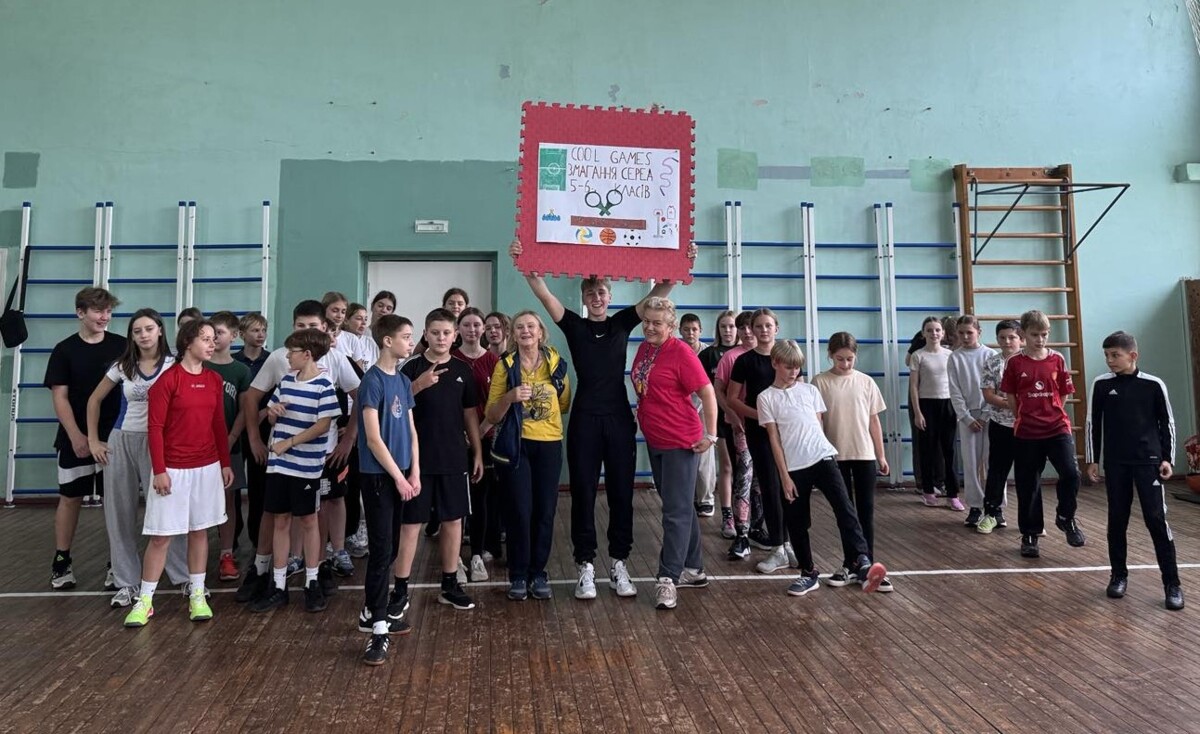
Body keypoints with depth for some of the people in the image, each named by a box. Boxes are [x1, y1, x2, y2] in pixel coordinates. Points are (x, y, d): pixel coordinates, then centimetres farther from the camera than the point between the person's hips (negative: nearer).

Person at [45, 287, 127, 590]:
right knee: (70, 498, 9)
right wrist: (76, 436, -12)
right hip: (76, 439, 0)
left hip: (114, 437, 0)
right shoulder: (64, 350, 0)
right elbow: (59, 397, -3)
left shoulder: (122, 346, 1)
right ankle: (61, 563, 21)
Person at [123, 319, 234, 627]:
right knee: (161, 535, 2)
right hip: (174, 470, -4)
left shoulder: (215, 380, 6)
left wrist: (225, 463, 9)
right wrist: (160, 470, -13)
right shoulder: (168, 379, -10)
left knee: (200, 531, 11)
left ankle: (197, 595, 20)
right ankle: (145, 601, 14)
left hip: (208, 468, 5)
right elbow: (154, 427, -10)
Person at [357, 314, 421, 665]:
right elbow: (373, 439, -16)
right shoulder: (372, 381, -13)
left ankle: (372, 612, 28)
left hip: (400, 475, 8)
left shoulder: (403, 380, 10)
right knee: (381, 551, -6)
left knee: (390, 549, 14)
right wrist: (399, 478, -13)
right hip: (378, 476, -7)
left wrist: (415, 473, 3)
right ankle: (379, 629, 0)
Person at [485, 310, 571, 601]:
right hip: (516, 444, -2)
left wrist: (547, 414, 5)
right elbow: (492, 416, -6)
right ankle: (518, 575, 12)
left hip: (549, 444, 2)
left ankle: (538, 572, 18)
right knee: (520, 510, -4)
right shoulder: (505, 365, -3)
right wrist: (510, 397, -21)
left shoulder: (556, 362, 3)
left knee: (545, 510, 4)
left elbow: (565, 404, 17)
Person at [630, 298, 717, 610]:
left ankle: (668, 579, 3)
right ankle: (694, 569, 30)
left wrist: (711, 435, -14)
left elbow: (707, 393, -15)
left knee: (676, 511, -3)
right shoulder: (644, 348, 6)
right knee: (680, 506, 17)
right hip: (654, 441, 8)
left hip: (681, 442, -8)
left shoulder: (681, 352, -15)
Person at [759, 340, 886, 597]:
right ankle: (808, 573, 22)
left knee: (844, 507, -17)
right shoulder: (766, 398, 2)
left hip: (822, 457, 1)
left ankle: (862, 563, -20)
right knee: (796, 523, 7)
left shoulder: (810, 390, 10)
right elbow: (774, 438, -1)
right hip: (794, 467, -1)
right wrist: (784, 475, -4)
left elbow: (818, 426, 15)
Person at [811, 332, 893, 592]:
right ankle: (851, 565, 17)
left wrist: (881, 455, 8)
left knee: (866, 511, 5)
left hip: (865, 454, 2)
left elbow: (874, 420, 7)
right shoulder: (820, 382, -5)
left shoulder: (866, 382, 3)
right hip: (836, 456, -2)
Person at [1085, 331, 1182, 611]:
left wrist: (1167, 458, -1)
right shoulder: (1101, 385, 0)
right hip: (1115, 462, 2)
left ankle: (1172, 583, 4)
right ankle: (1119, 575, 20)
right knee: (1117, 520, 8)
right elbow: (1093, 424, 6)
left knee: (1156, 518, -5)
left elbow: (1167, 423, 5)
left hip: (1149, 461, -2)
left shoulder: (1153, 385, -3)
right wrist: (1092, 460, 5)